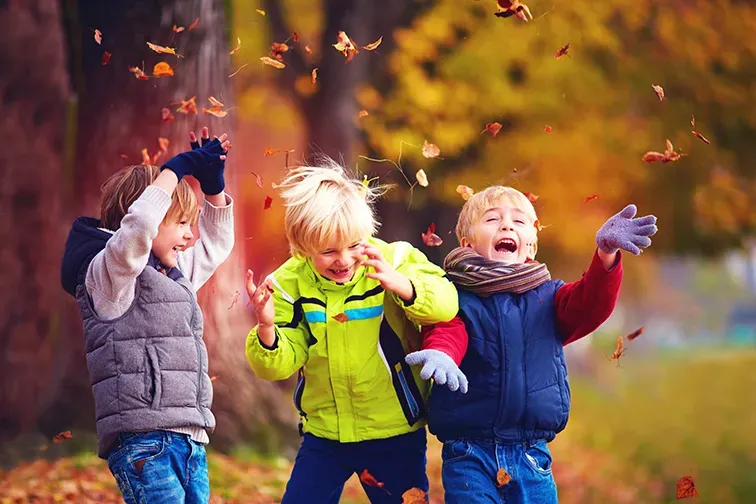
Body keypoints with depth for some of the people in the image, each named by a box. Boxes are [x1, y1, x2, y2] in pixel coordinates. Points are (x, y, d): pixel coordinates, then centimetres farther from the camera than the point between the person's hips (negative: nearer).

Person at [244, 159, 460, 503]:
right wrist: (267, 328, -27)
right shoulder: (290, 284, -6)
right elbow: (279, 366, -6)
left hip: (396, 434, -2)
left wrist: (401, 284, -40)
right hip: (324, 435, 2)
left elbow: (446, 304, -24)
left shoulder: (394, 260, -13)